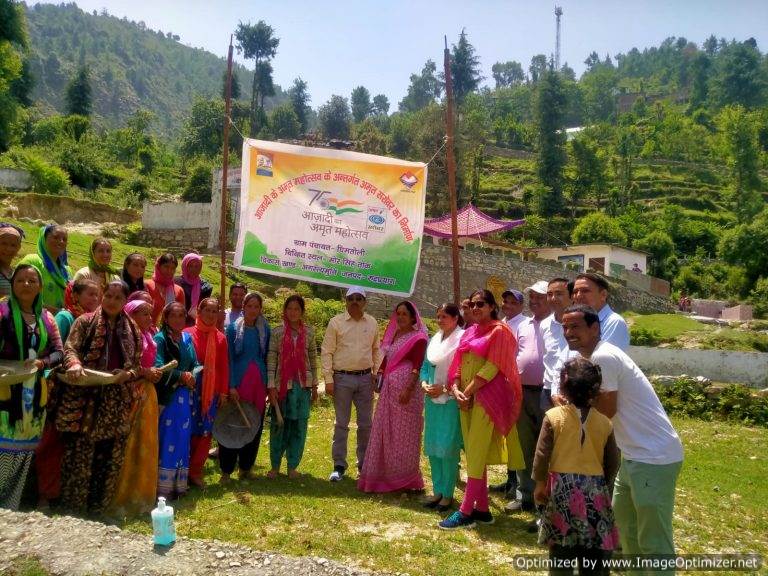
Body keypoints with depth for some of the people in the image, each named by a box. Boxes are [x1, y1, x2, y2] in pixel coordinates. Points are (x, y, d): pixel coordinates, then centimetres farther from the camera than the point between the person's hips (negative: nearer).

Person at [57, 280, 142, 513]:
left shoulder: (133, 330, 12)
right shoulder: (85, 322, 4)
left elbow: (138, 364, 12)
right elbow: (70, 348, -6)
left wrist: (128, 374, -9)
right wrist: (74, 363, -27)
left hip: (117, 402, 3)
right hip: (85, 398, -3)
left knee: (110, 455, 7)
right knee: (80, 452, -2)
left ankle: (98, 506, 20)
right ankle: (72, 505, 11)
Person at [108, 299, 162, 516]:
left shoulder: (149, 336, 13)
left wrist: (153, 373, 6)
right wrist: (144, 372, -17)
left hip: (147, 394, 8)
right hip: (128, 394, -8)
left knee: (144, 444, 12)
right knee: (127, 444, -3)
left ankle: (140, 493, 23)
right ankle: (122, 495, 8)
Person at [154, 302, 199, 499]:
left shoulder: (187, 338, 11)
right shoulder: (159, 338, -7)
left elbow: (196, 364, 12)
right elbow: (158, 367, -17)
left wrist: (192, 376, -8)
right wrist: (181, 375, -16)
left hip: (185, 396, 6)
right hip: (166, 396, -6)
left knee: (183, 439, 10)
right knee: (166, 440, -4)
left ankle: (179, 484, 19)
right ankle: (163, 488, 4)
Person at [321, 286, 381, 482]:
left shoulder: (372, 323, 6)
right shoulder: (336, 322, -4)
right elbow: (326, 352, -4)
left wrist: (376, 373, 7)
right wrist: (328, 380, -8)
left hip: (365, 378, 3)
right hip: (342, 378, -3)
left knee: (366, 423, 10)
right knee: (341, 423, 5)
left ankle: (364, 464, 24)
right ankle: (339, 466, 16)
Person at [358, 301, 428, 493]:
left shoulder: (417, 338, -8)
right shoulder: (392, 334, 14)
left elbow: (417, 367, -14)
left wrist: (408, 390, -22)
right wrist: (379, 376, 11)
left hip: (405, 387, -7)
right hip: (389, 387, 7)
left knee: (403, 433, 2)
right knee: (384, 431, 11)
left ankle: (405, 478, 15)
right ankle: (384, 474, 24)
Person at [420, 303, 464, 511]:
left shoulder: (462, 339, -9)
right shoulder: (435, 339, 13)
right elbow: (426, 365, 17)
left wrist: (444, 387, -15)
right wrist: (424, 383, -1)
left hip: (451, 400, -7)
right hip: (432, 399, 7)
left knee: (448, 447, -3)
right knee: (432, 446, 11)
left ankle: (447, 494, 10)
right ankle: (437, 490, 23)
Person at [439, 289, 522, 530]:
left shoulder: (499, 331, -5)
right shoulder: (470, 332, 17)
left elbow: (491, 368, -13)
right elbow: (458, 364, 13)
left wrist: (468, 391, -14)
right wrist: (456, 389, -4)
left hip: (486, 397, -7)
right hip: (467, 397, 8)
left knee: (476, 455, -6)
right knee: (474, 455, 9)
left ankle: (466, 511, -3)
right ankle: (482, 509, 16)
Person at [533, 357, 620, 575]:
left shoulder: (554, 416, -8)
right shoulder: (604, 422, 0)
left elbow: (542, 455, -8)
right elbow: (613, 463, 7)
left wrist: (540, 484, 5)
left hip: (562, 488, -2)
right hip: (595, 490, 2)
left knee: (561, 548, 9)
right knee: (594, 551, 13)